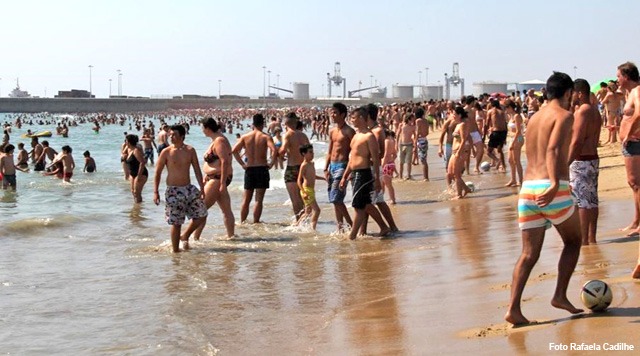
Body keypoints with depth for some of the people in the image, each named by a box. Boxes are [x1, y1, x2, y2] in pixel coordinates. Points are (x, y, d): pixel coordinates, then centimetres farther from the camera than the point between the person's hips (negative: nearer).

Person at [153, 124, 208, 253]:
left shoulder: (190, 151, 3)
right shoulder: (166, 152, -6)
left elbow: (197, 170, 8)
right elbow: (157, 172, -4)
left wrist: (202, 188, 4)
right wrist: (155, 192, -10)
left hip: (189, 188, 4)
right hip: (174, 190, -4)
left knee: (201, 215, 3)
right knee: (176, 223, -2)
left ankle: (185, 237, 24)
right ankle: (175, 250, 12)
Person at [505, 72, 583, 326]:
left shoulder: (534, 118, 19)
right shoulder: (564, 115, -2)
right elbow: (553, 149, -19)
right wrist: (555, 184, -29)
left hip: (527, 189, 6)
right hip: (552, 189, -6)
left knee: (529, 254, 4)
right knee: (573, 241, 17)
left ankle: (513, 308, -7)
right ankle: (560, 295, 11)